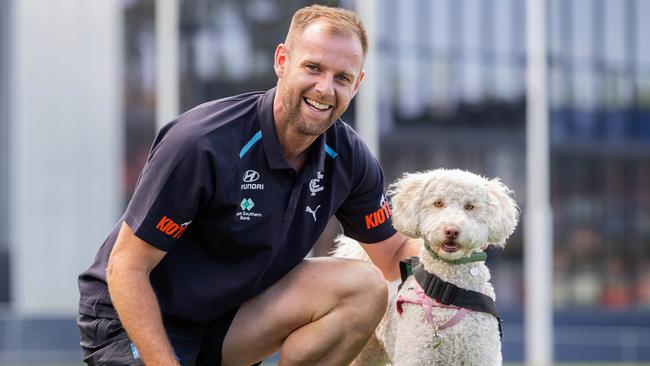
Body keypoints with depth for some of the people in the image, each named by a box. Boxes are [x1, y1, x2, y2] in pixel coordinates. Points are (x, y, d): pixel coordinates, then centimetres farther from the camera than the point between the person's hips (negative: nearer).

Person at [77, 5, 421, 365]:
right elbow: (126, 267, -20)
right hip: (133, 323, -6)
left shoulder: (347, 157, -5)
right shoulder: (201, 144, -25)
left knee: (364, 287, -13)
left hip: (224, 319, 6)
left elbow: (391, 257, 8)